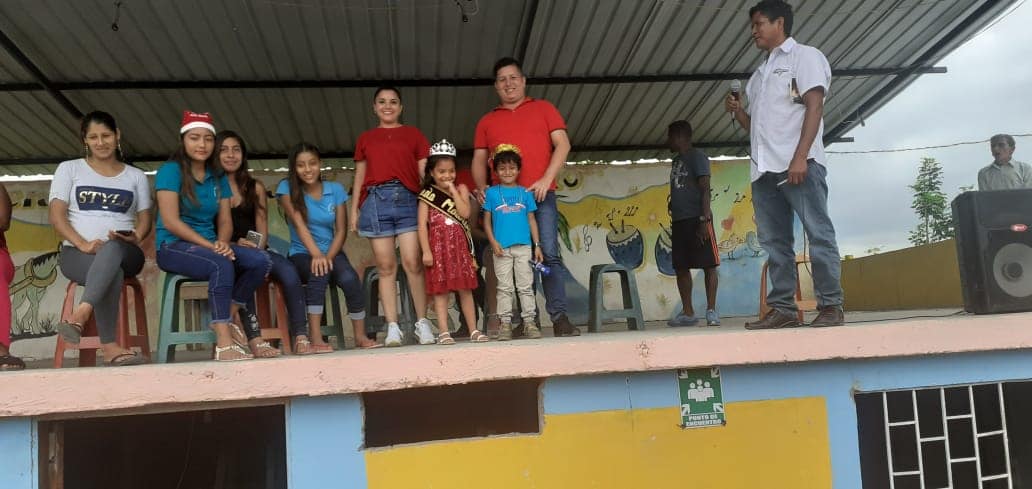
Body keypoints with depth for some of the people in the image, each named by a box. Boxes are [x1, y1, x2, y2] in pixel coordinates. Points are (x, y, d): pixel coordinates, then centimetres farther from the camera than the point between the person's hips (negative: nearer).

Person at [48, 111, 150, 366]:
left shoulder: (136, 176, 19)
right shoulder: (69, 169, 14)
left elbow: (145, 219, 14)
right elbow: (57, 216, 3)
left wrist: (136, 237, -11)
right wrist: (83, 244, -15)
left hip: (124, 253, 1)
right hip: (76, 252, -1)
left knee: (112, 249, -41)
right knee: (112, 273, -40)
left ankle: (79, 315, -53)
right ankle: (110, 348, -44)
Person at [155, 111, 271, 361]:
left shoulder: (218, 177, 12)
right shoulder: (171, 170, -6)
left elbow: (225, 221, 8)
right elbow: (170, 222, -15)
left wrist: (223, 242, -16)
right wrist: (210, 245, -21)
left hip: (210, 244, 6)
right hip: (173, 246, -6)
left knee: (261, 261, -19)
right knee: (222, 264, -36)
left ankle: (231, 315, -3)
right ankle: (224, 343, -37)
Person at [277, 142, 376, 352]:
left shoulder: (335, 190, 3)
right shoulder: (287, 188, -3)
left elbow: (341, 230, -1)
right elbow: (299, 225, -16)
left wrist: (328, 257, -19)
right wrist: (316, 255, -30)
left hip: (332, 252, 2)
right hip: (302, 254, -2)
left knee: (349, 278, -29)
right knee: (319, 272, -35)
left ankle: (360, 336, -17)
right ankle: (315, 338, -35)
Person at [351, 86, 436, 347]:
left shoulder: (413, 134, 14)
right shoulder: (365, 138, 18)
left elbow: (425, 171, 9)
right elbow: (359, 176, 18)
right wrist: (354, 211, 11)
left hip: (407, 199, -1)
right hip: (376, 200, 1)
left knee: (412, 262, -10)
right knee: (386, 266, -1)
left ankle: (422, 322, -1)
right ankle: (392, 327, 1)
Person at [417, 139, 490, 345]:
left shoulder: (461, 189, 8)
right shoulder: (427, 195, 1)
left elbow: (465, 213, -9)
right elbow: (422, 225, -4)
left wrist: (453, 191, -8)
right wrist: (426, 251, -12)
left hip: (459, 245, 2)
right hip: (438, 246, -2)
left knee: (465, 289, 5)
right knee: (440, 290, -1)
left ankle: (473, 330, 10)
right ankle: (443, 332, 3)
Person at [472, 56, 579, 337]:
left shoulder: (543, 109, 14)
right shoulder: (486, 121, 19)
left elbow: (562, 145, 5)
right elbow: (479, 160, 16)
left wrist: (546, 179, -8)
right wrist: (482, 188, -4)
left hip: (540, 193, -2)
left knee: (549, 254, -10)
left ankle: (559, 318, -10)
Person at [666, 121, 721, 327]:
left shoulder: (697, 156, -4)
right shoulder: (676, 161, 20)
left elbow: (705, 189, -11)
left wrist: (704, 219, -20)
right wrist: (673, 220, 18)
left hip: (697, 219, -8)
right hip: (679, 221, 8)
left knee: (708, 265, -4)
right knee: (681, 267, 6)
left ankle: (711, 310, -3)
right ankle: (687, 312, 11)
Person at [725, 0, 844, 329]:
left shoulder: (805, 56, 6)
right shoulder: (759, 73, 26)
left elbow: (814, 106, -7)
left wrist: (800, 156, -18)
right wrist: (737, 111, 6)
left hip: (798, 164, -7)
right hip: (764, 168, 7)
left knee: (819, 234, -7)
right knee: (774, 241, 2)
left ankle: (831, 306, -5)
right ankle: (783, 308, 4)